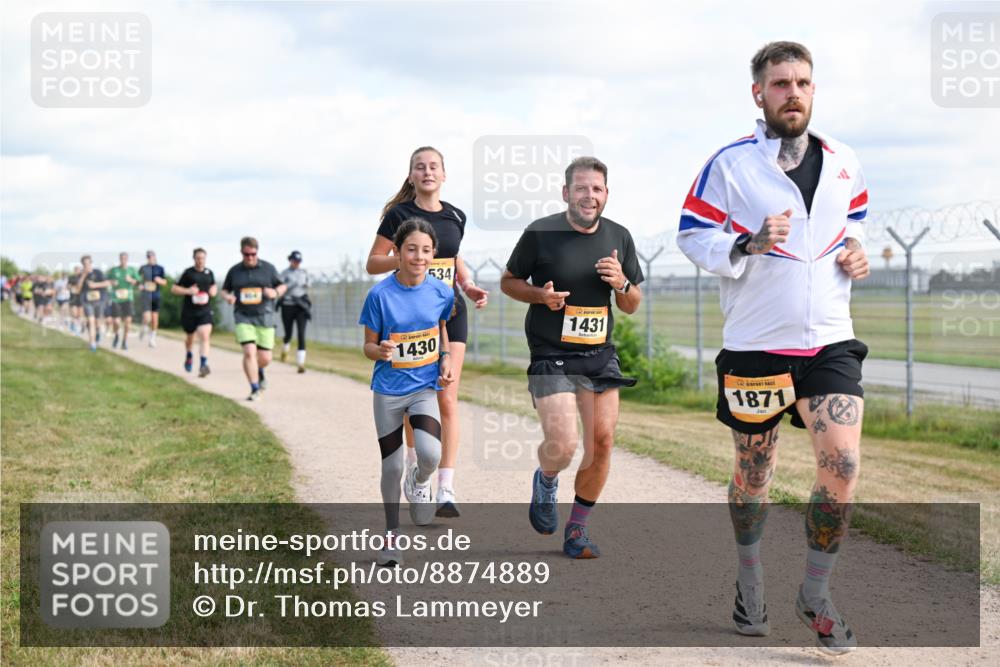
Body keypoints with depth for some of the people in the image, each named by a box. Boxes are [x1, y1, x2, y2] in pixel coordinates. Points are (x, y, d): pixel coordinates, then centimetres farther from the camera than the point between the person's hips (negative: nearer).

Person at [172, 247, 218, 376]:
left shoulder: (209, 273, 6)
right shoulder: (188, 273, -4)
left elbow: (214, 285, 27)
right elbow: (173, 288, -3)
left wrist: (214, 290, 3)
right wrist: (187, 291, -19)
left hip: (205, 310, 1)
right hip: (189, 311, -1)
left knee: (205, 336, -18)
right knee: (190, 336, 17)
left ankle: (203, 365, -25)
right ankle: (188, 356, 49)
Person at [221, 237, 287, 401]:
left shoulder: (268, 268, 3)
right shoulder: (234, 271, 5)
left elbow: (282, 286, 11)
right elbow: (225, 290, 16)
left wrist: (275, 292, -11)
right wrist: (227, 297, -8)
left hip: (264, 317, 1)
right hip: (243, 318, 0)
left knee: (265, 358, 2)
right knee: (249, 352, -17)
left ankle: (259, 373, 39)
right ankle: (255, 390, -9)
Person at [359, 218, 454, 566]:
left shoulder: (442, 292, -6)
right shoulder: (380, 294, -13)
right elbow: (369, 345, -5)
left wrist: (447, 359, -2)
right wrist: (380, 351, -27)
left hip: (425, 386, 1)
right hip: (388, 390, -1)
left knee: (430, 455, -22)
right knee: (392, 466, 6)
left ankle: (420, 481, 15)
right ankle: (391, 533, 27)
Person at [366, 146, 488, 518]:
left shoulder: (455, 217, 8)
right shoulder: (399, 215, -3)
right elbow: (372, 264, -3)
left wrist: (470, 287, 7)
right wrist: (405, 258, -20)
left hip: (450, 311, 2)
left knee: (447, 400, -6)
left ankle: (446, 490, -8)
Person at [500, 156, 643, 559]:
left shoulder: (619, 238, 6)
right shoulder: (540, 233, -6)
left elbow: (632, 307, 13)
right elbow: (509, 281, 5)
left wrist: (621, 284, -10)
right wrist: (541, 295, -15)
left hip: (600, 355, 4)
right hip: (551, 357, -4)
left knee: (602, 442, -3)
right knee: (562, 446, -17)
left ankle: (577, 530, 16)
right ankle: (545, 480, 20)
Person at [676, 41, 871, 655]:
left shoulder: (843, 163, 6)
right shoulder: (730, 165, -6)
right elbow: (692, 235, -6)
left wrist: (855, 249, 3)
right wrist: (749, 245, -22)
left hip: (830, 341, 2)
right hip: (755, 345, -2)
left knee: (843, 469, -12)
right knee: (754, 473, 10)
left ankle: (817, 594, 7)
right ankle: (750, 584, 34)